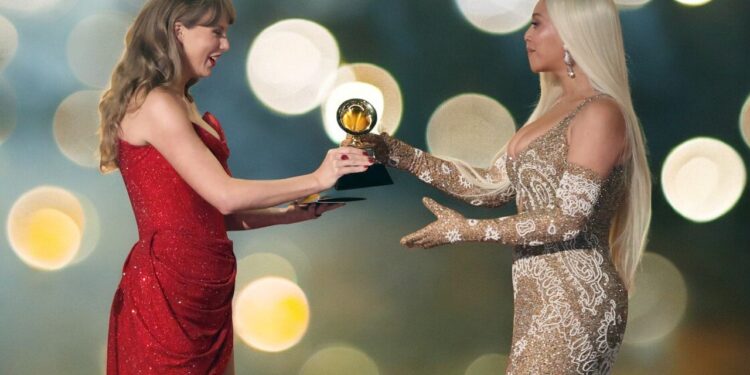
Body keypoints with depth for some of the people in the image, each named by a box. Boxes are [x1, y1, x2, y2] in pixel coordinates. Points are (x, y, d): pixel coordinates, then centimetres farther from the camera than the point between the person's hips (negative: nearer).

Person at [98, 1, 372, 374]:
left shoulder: (178, 105, 16)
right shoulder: (155, 104, -14)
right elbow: (224, 195, -21)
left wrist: (290, 213, 6)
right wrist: (315, 180, -14)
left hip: (204, 288, 9)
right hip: (168, 289, -9)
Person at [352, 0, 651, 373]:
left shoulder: (600, 113, -13)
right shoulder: (555, 109, 15)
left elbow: (569, 220, -18)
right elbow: (492, 186, 13)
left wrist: (466, 230, -17)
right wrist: (398, 153, 8)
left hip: (574, 304, -8)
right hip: (545, 300, 8)